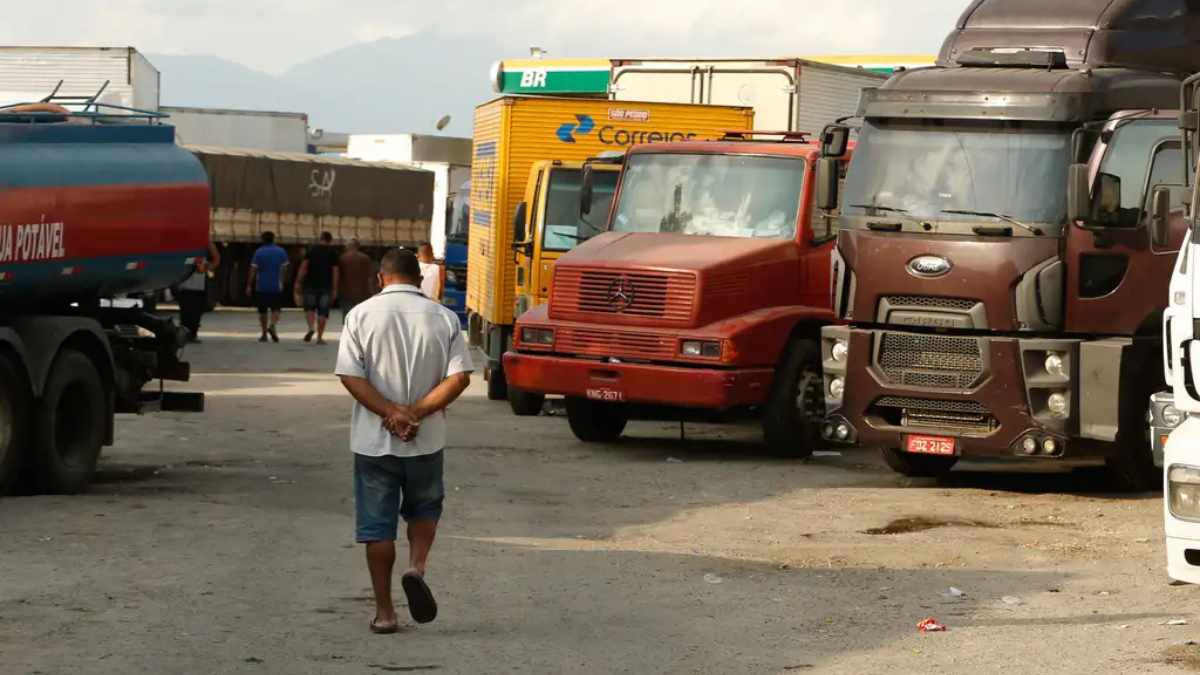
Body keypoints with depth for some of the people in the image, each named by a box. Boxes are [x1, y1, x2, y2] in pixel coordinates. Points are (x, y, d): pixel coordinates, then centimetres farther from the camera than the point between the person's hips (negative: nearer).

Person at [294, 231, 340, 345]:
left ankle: (310, 328, -12)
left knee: (309, 308, 12)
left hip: (311, 284, 0)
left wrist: (298, 282, -1)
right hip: (326, 286, 0)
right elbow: (335, 271, -1)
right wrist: (334, 289, 1)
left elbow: (304, 266, -3)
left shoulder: (312, 250, 4)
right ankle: (320, 337, 4)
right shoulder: (333, 253, 2)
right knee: (323, 311, 6)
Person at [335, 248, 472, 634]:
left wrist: (391, 412, -14)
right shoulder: (443, 318, -1)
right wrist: (415, 413, -12)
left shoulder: (362, 316, -4)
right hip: (426, 442, 1)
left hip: (374, 441, -1)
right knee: (425, 509, 22)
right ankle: (417, 567, -4)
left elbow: (350, 376, -14)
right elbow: (459, 377, -10)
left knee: (376, 525, 7)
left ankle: (384, 611, 8)